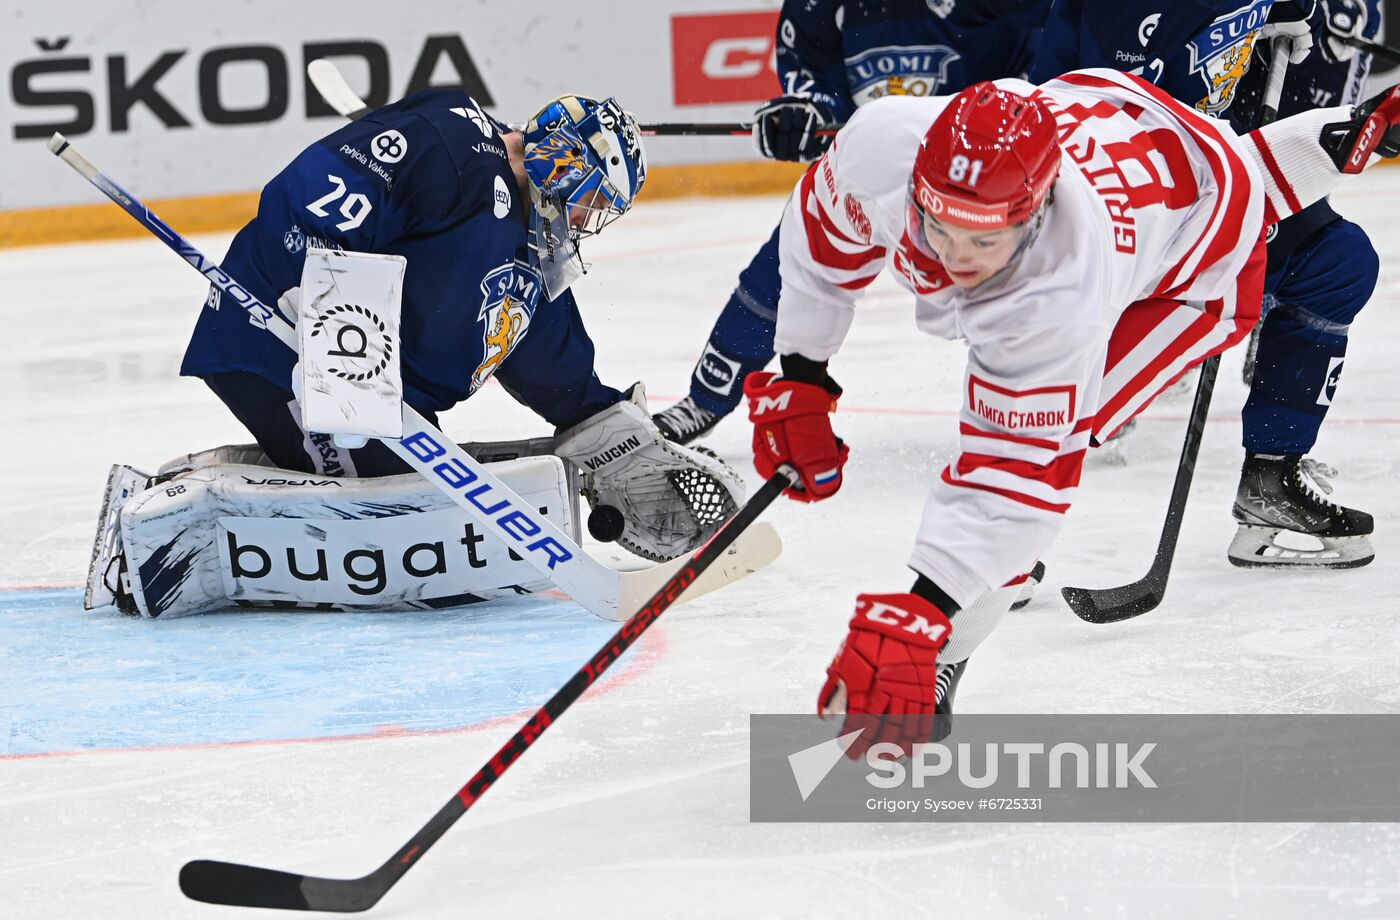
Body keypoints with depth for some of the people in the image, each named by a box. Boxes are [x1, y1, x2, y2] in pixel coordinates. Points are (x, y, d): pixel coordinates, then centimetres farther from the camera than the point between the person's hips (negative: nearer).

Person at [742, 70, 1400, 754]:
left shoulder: (1061, 305, -46)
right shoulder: (884, 144, -37)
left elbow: (1017, 472, -41)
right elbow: (823, 230, -13)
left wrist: (914, 619, -46)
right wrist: (799, 380, -7)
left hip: (1199, 271, -6)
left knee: (1031, 450, -18)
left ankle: (933, 670, -2)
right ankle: (1340, 136, 66)